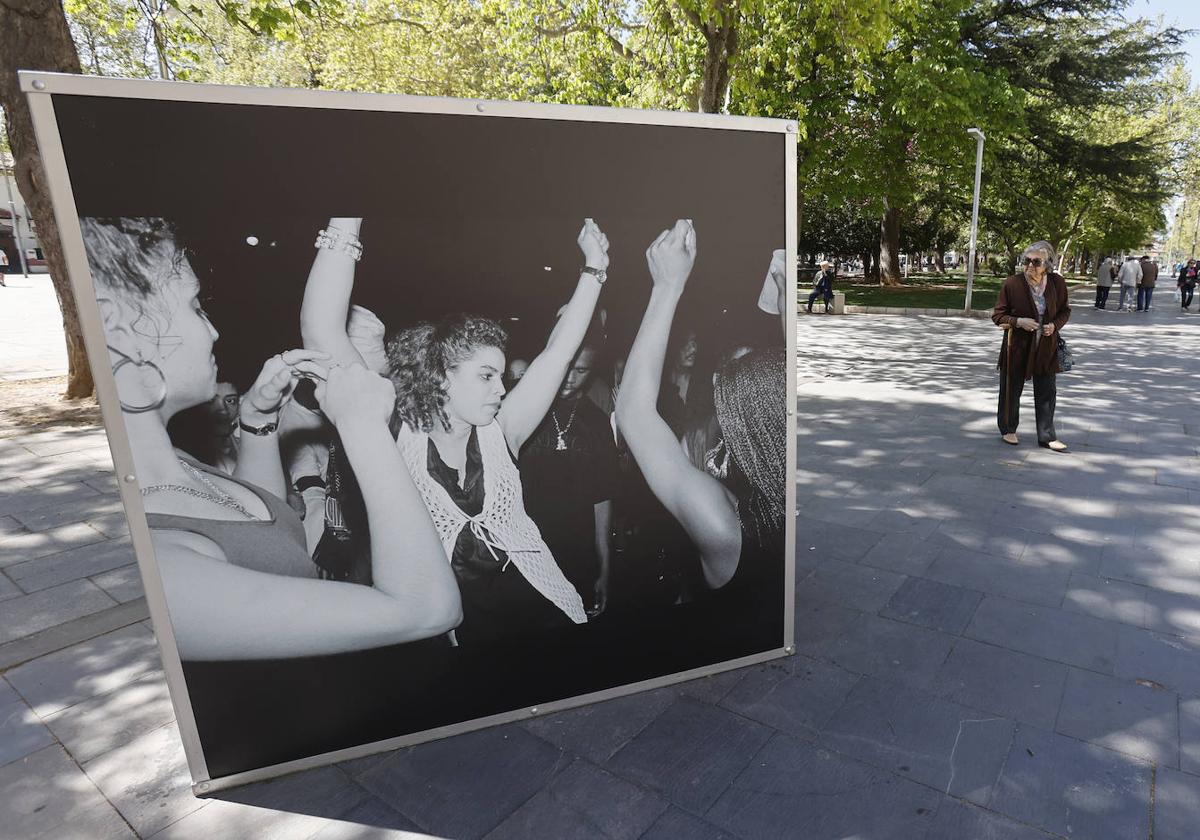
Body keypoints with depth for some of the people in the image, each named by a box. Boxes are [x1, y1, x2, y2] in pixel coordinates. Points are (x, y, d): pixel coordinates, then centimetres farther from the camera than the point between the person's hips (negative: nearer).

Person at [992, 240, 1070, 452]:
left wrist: (1055, 325, -10)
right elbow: (997, 315, -5)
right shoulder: (1012, 283, -12)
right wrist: (1018, 321, -21)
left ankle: (1047, 436, 19)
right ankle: (1008, 430, 28)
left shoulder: (1057, 282, -4)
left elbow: (1065, 311, 10)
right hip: (1017, 346, -2)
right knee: (1011, 389, 9)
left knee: (1047, 392, 7)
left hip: (1046, 346, 3)